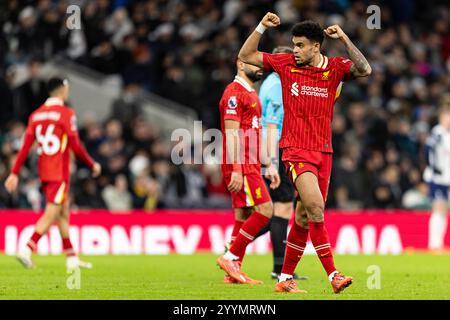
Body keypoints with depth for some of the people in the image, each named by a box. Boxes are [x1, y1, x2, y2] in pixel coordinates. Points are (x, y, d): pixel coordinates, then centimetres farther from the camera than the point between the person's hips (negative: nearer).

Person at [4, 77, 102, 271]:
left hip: (43, 173, 7)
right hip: (59, 173, -7)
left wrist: (14, 173, 5)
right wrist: (92, 165, 2)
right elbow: (75, 146, -12)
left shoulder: (36, 115, 9)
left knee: (63, 213, 14)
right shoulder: (66, 114, -10)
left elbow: (26, 146, 4)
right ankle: (26, 250, -21)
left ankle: (72, 259, 18)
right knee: (51, 214, -8)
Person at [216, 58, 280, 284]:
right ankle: (230, 257, -11)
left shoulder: (251, 94, 21)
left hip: (250, 166, 10)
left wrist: (268, 165, 23)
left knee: (244, 216, 7)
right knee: (265, 209, -15)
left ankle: (233, 272, 7)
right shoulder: (234, 92, -10)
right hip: (240, 166, -10)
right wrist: (236, 170, -22)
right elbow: (231, 133, -17)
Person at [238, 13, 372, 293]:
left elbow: (364, 70, -15)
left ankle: (286, 278, 17)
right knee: (316, 209, -20)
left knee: (305, 217, 7)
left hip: (323, 152, 3)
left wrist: (344, 39, -19)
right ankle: (333, 275, -19)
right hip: (296, 150, -3)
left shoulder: (335, 68, 3)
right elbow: (246, 56, 10)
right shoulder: (286, 63, 3)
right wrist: (262, 27, -1)